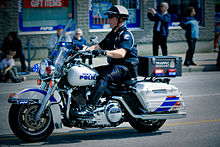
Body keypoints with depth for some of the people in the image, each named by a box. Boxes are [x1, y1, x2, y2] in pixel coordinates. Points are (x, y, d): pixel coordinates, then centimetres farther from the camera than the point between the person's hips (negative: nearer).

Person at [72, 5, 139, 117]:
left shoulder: (126, 34, -10)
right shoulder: (111, 34, 20)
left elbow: (121, 53, -26)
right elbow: (98, 46, 19)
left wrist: (104, 52, -39)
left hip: (125, 68, -10)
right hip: (114, 66, 10)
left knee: (103, 77, -34)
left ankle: (89, 108, -45)